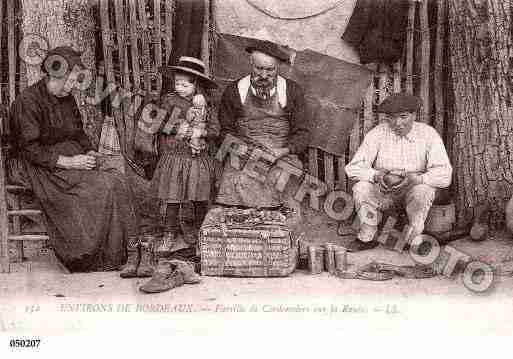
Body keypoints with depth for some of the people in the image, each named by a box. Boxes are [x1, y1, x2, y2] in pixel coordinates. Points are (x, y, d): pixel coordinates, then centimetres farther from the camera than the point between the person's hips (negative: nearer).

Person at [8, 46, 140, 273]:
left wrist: (89, 152, 1)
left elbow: (78, 133, 23)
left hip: (70, 159, 7)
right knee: (99, 188, -27)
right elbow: (29, 149, -17)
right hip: (39, 168, -7)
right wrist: (67, 162, -22)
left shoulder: (67, 99, 13)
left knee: (115, 183, -19)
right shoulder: (27, 102, -12)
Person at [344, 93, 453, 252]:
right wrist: (377, 175, -35)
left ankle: (414, 238, -10)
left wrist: (415, 179, -37)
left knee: (424, 190, -33)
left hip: (414, 188, -1)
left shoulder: (429, 134, -13)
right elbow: (353, 168, -15)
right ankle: (367, 238, -8)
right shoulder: (377, 134, -11)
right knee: (361, 188, -27)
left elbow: (444, 174, -21)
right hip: (383, 189, 1)